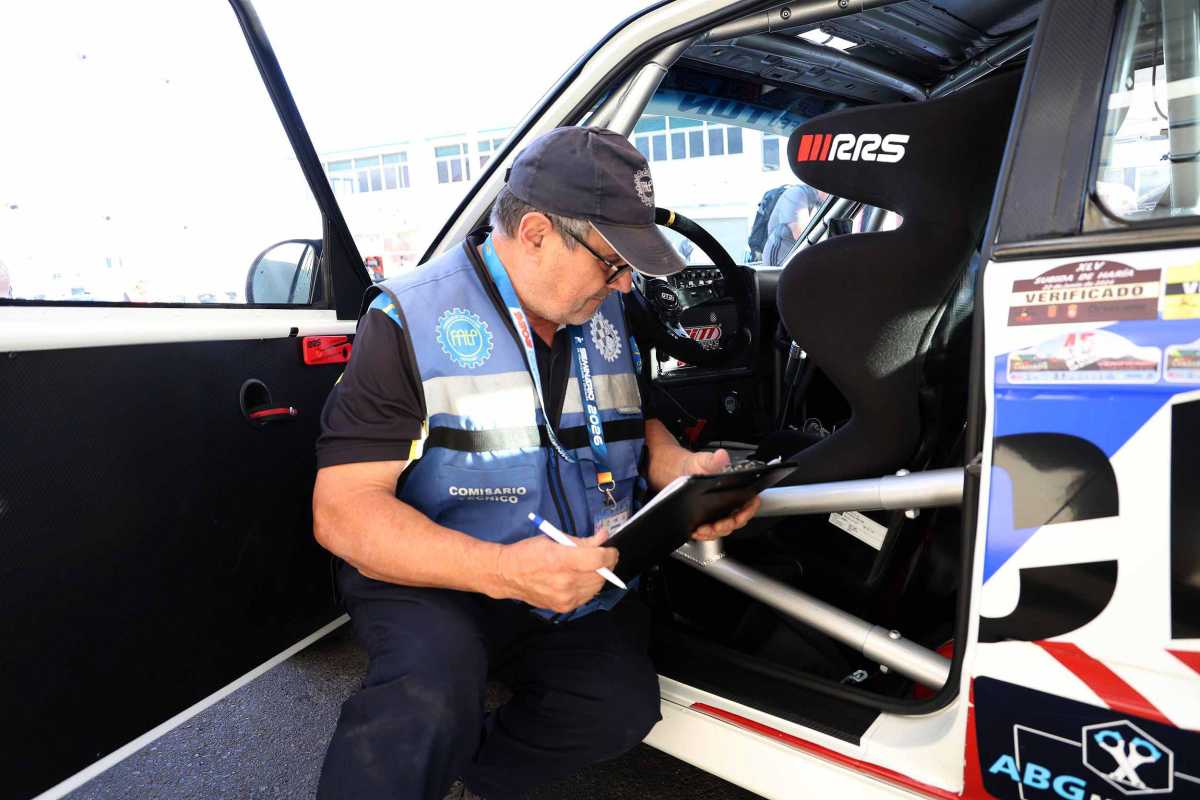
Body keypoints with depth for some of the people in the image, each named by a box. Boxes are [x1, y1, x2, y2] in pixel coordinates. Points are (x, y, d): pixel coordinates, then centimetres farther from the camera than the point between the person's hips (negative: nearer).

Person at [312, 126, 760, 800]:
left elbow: (635, 424, 18)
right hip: (430, 578, -5)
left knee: (623, 704, -19)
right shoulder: (409, 321, -13)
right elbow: (342, 510, -18)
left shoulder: (607, 314, 5)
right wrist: (501, 569, -31)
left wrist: (684, 469, -5)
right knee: (431, 698, -34)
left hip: (582, 572, 6)